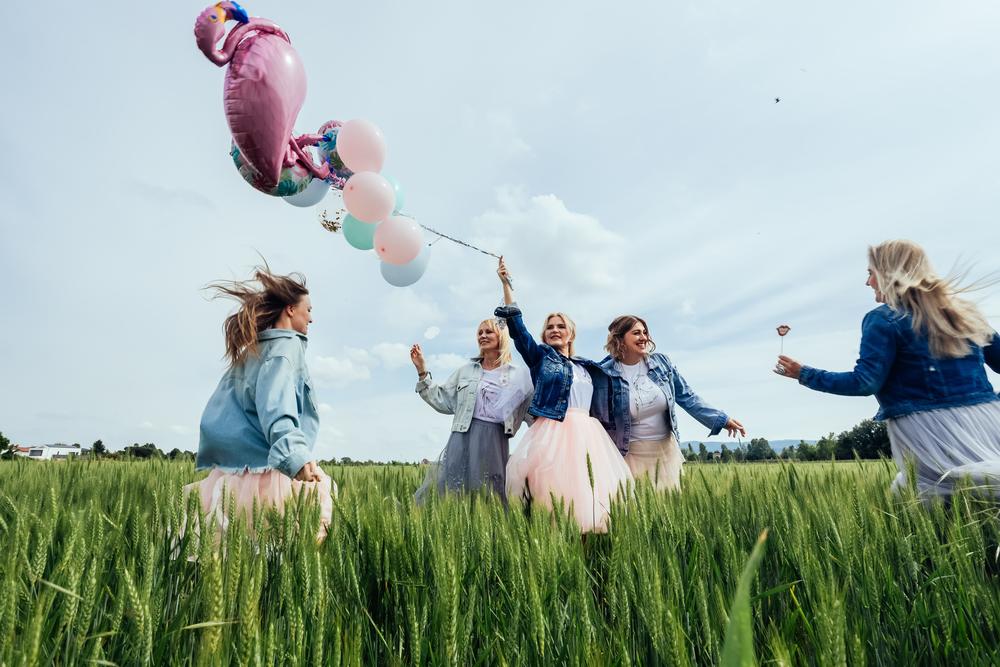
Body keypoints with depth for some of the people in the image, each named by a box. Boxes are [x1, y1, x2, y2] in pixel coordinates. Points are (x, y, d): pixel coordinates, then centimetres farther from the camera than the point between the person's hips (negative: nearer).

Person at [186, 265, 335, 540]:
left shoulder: (247, 352, 19)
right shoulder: (286, 345, -5)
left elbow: (214, 416, 23)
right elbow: (276, 405, -23)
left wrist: (217, 465, 30)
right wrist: (295, 453, -37)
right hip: (266, 473, -9)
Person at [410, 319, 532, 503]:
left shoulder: (518, 375, 7)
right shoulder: (466, 371, 13)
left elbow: (532, 410, 8)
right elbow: (443, 401, 11)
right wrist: (422, 371, 8)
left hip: (495, 440, -1)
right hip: (463, 437, 1)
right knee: (449, 490, 0)